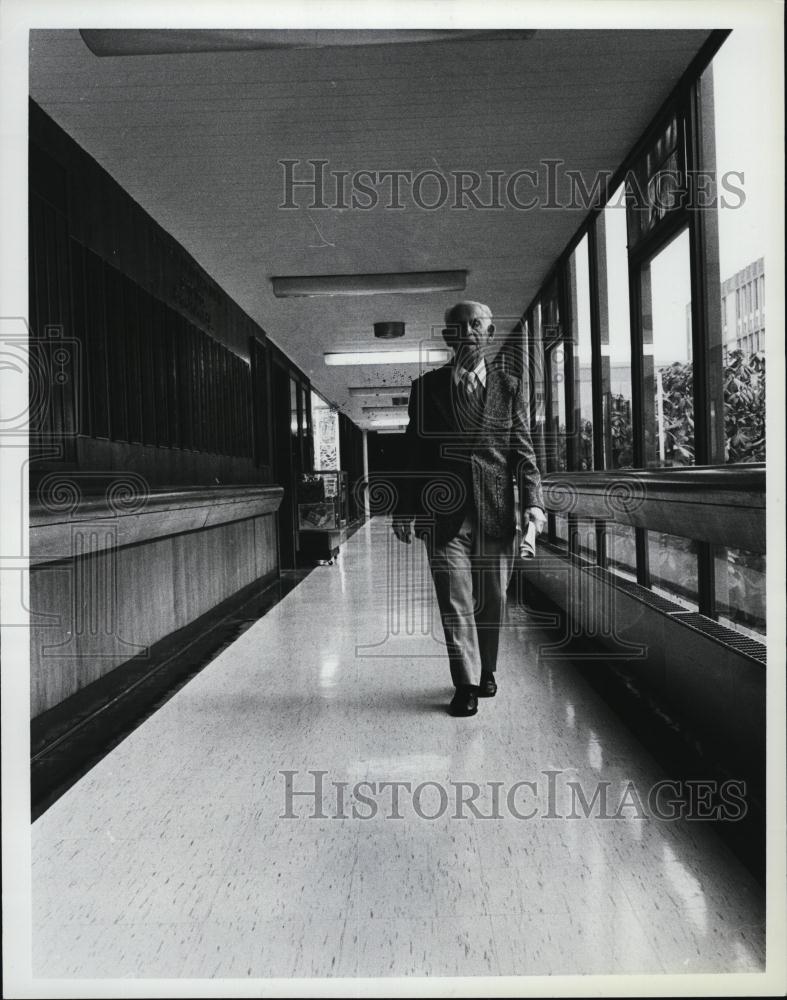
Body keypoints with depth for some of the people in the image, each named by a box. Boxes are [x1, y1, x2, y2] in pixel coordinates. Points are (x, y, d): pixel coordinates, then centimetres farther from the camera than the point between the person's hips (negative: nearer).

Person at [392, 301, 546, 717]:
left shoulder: (509, 386, 8)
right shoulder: (426, 387, 5)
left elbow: (522, 449, 4)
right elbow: (414, 452, 5)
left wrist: (532, 501, -7)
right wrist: (406, 509, -1)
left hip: (496, 511, 1)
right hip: (444, 512, -1)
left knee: (493, 599, 11)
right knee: (455, 601, 0)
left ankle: (486, 671, 31)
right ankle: (466, 684, 12)